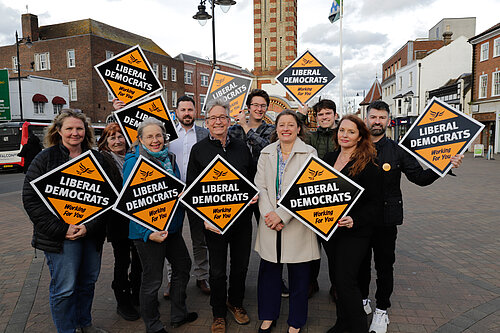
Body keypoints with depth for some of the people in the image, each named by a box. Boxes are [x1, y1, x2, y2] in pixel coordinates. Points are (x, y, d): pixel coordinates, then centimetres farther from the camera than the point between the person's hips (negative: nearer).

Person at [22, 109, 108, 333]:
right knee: (64, 288, 3)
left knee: (88, 282, 16)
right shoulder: (45, 158, -4)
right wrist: (62, 229, -15)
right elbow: (31, 199, -8)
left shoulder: (96, 159, 6)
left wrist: (90, 226, -11)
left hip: (92, 233, 4)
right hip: (60, 237, -4)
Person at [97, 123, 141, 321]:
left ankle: (137, 295, 33)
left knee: (139, 258, 14)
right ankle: (122, 301, 23)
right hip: (118, 221, -4)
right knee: (122, 260, 6)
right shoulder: (101, 160, -6)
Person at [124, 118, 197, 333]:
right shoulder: (134, 161, -13)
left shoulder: (169, 158, 7)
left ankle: (178, 315, 39)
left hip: (172, 226, 7)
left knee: (183, 266, 18)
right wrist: (147, 232, -25)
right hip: (147, 230, -7)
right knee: (152, 280, 7)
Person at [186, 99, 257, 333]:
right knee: (217, 270, 10)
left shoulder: (241, 147, 6)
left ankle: (236, 303, 41)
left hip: (242, 218, 3)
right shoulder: (199, 150, -1)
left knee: (241, 265, 16)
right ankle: (219, 314, 32)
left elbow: (253, 179, 15)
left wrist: (254, 194, -6)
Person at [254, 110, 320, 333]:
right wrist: (268, 214, -12)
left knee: (298, 274, 8)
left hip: (296, 221, -3)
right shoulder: (266, 153, 8)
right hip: (269, 222, 3)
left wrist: (282, 215, -18)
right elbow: (260, 185, 2)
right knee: (268, 270, 12)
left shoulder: (309, 153, -3)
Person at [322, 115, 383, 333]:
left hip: (354, 233, -6)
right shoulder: (329, 158, 7)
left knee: (345, 280, -5)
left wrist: (355, 221, -24)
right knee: (336, 276, 16)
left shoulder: (368, 164, -10)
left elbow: (374, 202, -10)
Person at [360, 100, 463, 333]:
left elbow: (420, 177, -4)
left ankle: (381, 310, 27)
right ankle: (362, 299, 38)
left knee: (385, 266, 9)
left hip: (386, 219, -1)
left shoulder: (397, 150, -1)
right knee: (361, 262, 16)